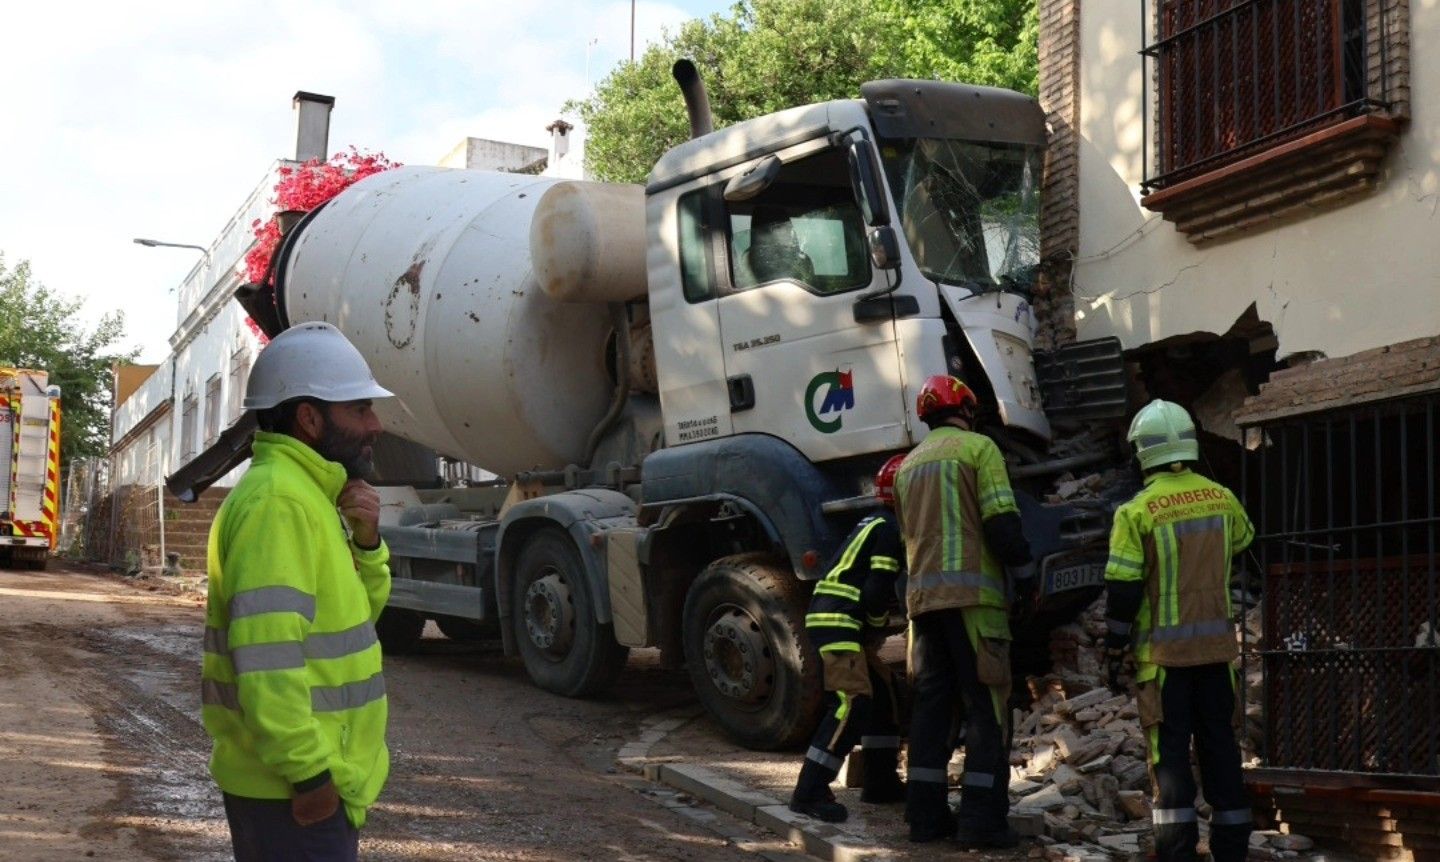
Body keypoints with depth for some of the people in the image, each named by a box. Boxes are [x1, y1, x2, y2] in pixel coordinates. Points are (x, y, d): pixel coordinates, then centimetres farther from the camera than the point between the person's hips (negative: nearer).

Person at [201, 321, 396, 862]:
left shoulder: (304, 493, 13)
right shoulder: (277, 499, -19)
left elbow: (357, 609, 19)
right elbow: (267, 654, -27)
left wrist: (365, 543, 1)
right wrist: (309, 770, -24)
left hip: (315, 774, 10)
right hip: (293, 786, -10)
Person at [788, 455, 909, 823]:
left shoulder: (876, 524, 20)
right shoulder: (890, 529, -11)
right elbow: (877, 592, -16)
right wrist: (876, 628, 0)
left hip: (846, 626, 11)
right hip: (837, 622, -11)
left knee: (883, 694, 16)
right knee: (852, 703, -18)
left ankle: (880, 782, 23)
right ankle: (809, 792, -21)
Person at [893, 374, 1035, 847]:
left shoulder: (908, 465, 20)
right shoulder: (978, 448, -1)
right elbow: (1001, 520, -9)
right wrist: (1024, 574, -1)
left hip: (922, 595, 7)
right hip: (972, 593, -7)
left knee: (931, 702, 10)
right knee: (986, 705, -3)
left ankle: (925, 814, 11)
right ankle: (981, 820, -6)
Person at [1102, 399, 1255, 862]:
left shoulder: (1137, 511, -12)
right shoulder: (1221, 498, 3)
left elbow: (1122, 592, -11)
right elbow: (1242, 540, 25)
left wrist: (1113, 652, -3)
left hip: (1164, 649, -4)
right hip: (1216, 643, 4)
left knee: (1169, 746, 0)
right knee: (1218, 740, 11)